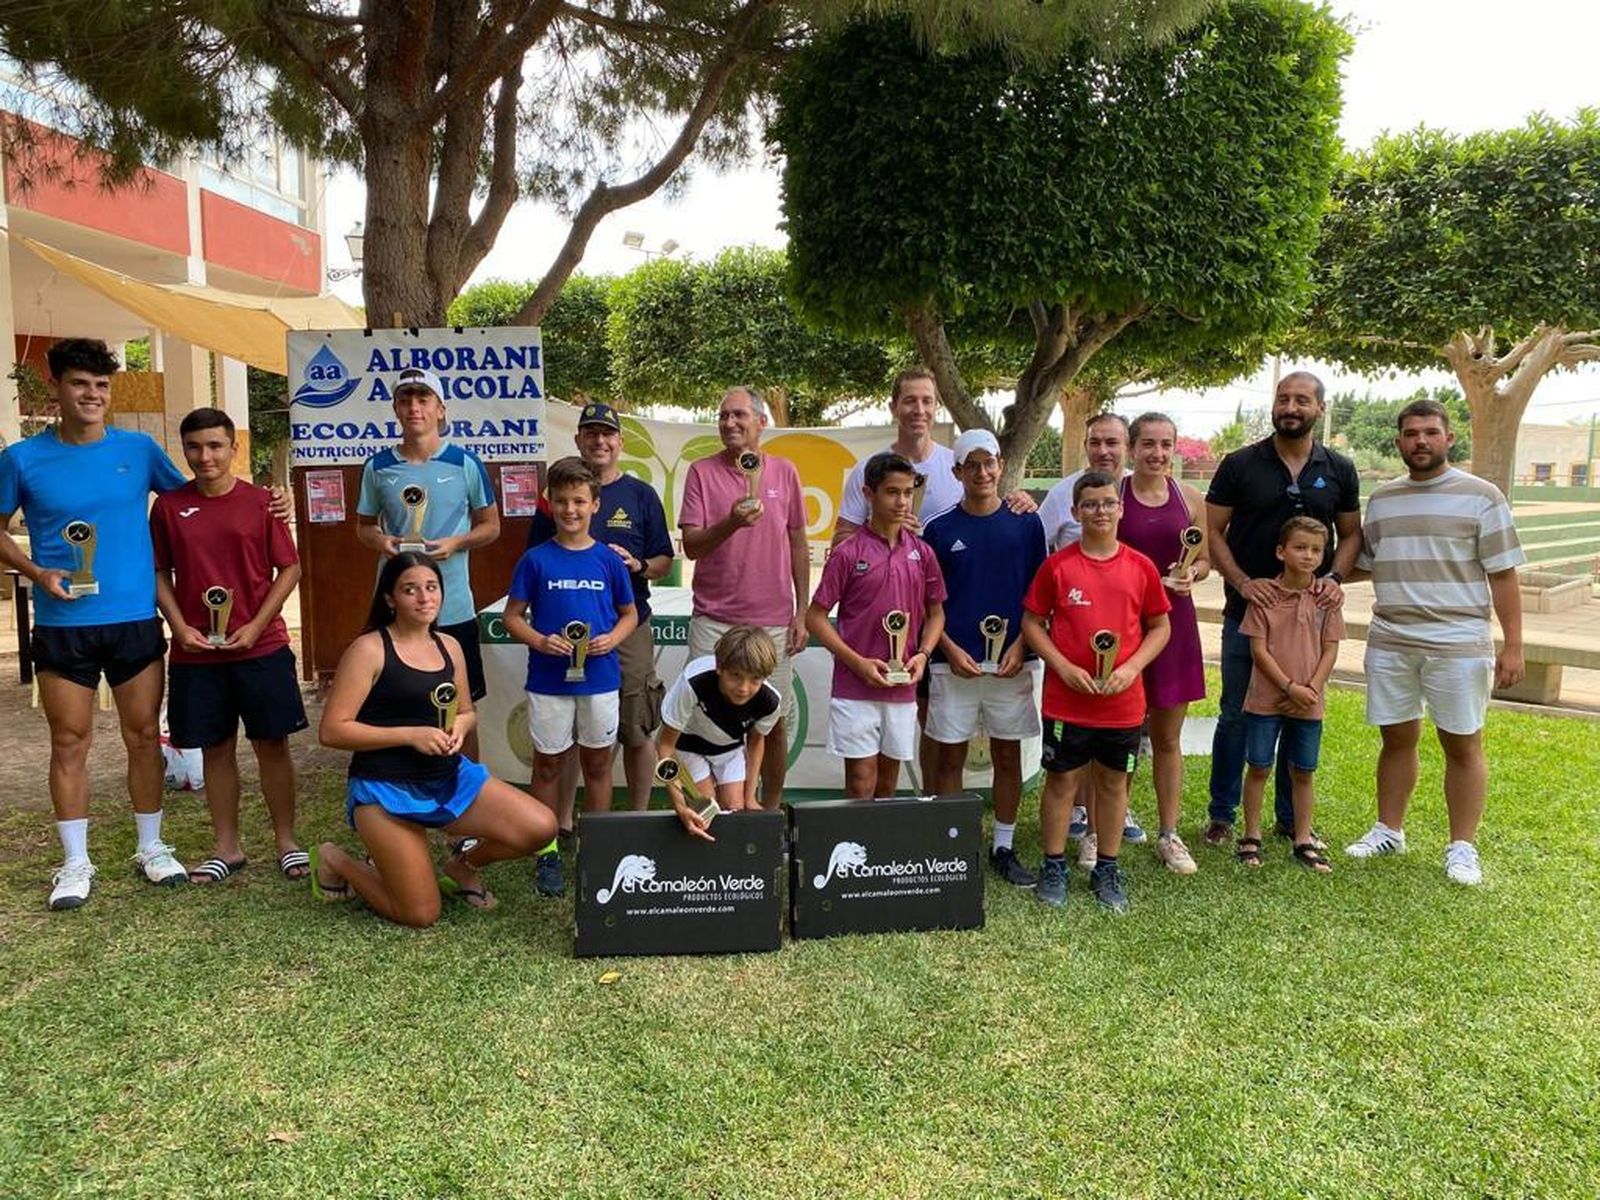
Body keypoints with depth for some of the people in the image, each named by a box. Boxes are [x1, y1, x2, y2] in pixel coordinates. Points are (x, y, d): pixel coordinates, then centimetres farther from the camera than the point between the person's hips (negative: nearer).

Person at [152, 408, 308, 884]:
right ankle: (226, 848, 22)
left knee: (272, 744, 4)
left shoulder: (260, 501, -2)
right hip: (196, 652, 2)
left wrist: (256, 626, -10)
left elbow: (289, 568, -1)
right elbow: (160, 573, 8)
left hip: (261, 647, -2)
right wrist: (180, 626, -6)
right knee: (215, 749, 10)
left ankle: (286, 842, 16)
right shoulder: (169, 506, 3)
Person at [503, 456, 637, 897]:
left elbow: (630, 613, 9)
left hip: (600, 678, 1)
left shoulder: (609, 559, 1)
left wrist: (613, 638, -11)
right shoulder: (536, 559, -2)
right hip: (548, 679, -1)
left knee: (597, 763, 11)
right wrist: (540, 641, -16)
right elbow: (512, 616, 2)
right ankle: (548, 851, 20)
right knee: (548, 764, 8)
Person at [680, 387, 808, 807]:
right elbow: (691, 546, -4)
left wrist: (802, 612, 6)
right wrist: (731, 523, -23)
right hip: (713, 619, -1)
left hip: (773, 620, 2)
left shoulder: (784, 471, 6)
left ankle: (771, 810, 24)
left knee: (775, 721, 8)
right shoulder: (702, 471, 1)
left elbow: (798, 546, 10)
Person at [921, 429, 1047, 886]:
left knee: (1008, 756, 9)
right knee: (950, 757, 5)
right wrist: (950, 650, -9)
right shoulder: (940, 529, 1)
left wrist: (1020, 647, -7)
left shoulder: (1026, 524, 3)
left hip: (1011, 660, 1)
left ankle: (1004, 848, 22)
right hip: (955, 661, -1)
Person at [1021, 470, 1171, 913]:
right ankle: (1053, 867, 22)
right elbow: (1032, 623, -2)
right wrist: (1064, 667, -13)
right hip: (1066, 699, -2)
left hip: (1123, 702, 2)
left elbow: (1160, 627, 7)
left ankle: (1107, 869, 27)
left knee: (1114, 782, 13)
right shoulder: (1057, 565, -5)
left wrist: (1131, 667, -9)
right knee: (1061, 780, 8)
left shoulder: (1141, 567, 0)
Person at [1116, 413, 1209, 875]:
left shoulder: (1190, 499, 6)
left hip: (1173, 621, 3)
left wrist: (1189, 575, -8)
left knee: (1168, 737, 12)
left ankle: (1169, 834, 23)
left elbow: (1204, 561, 13)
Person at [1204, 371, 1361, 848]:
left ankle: (1292, 817, 24)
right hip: (1248, 609, -2)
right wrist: (1242, 582, -16)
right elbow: (1213, 531, -2)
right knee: (1235, 714, 4)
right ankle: (1222, 814, 17)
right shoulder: (1240, 465, -2)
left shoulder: (1339, 470, 6)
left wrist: (1334, 577, -7)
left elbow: (1350, 534, 12)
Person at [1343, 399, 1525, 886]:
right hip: (1390, 641, 4)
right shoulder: (1381, 499, 10)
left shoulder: (1481, 496, -2)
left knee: (1462, 745, 5)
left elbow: (1503, 575, -3)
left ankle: (1462, 847, 16)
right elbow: (1365, 565, 20)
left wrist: (1513, 645, -7)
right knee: (1397, 737, 12)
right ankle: (1389, 830, 26)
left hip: (1458, 644, -3)